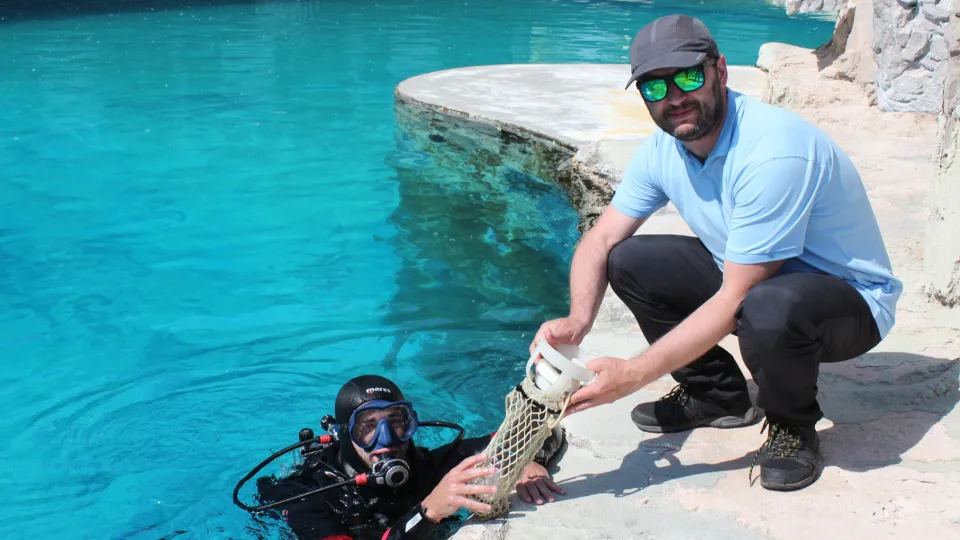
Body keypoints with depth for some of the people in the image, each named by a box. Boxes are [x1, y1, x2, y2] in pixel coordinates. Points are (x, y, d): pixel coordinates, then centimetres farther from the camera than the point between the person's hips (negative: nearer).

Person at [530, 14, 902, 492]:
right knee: (629, 261, -6)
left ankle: (793, 425, -6)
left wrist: (634, 374, -31)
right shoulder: (663, 149, -6)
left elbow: (735, 300, -32)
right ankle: (718, 395, 12)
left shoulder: (773, 151, -32)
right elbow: (601, 239, -2)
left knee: (768, 308, -41)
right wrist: (577, 321, -23)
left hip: (850, 299, -7)